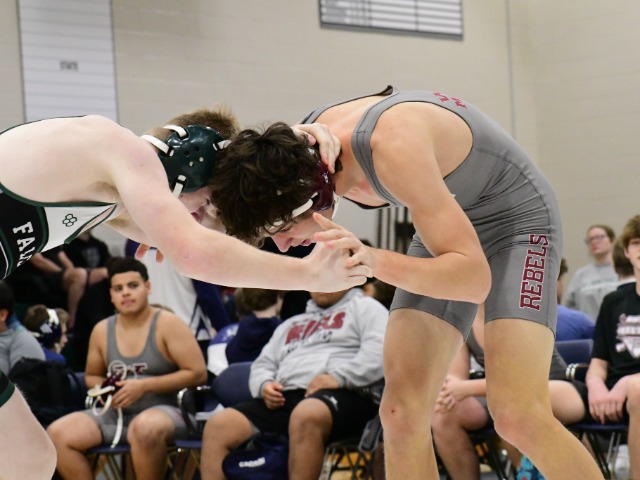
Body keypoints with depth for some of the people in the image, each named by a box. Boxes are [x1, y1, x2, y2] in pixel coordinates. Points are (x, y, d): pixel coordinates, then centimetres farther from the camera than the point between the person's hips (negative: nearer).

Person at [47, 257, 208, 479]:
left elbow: (197, 373, -12)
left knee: (145, 428, -41)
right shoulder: (102, 330, 9)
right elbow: (92, 376, 24)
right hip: (116, 413, 5)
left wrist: (144, 386, -16)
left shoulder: (168, 324, -6)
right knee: (57, 434, -16)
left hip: (164, 410, -5)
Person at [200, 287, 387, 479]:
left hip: (340, 396, -6)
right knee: (218, 426, -18)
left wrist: (337, 378, -16)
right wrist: (265, 385, 4)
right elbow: (263, 365, 28)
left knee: (306, 416, -41)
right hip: (283, 400, 6)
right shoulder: (292, 324, 35)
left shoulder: (365, 308, 16)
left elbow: (379, 352, -2)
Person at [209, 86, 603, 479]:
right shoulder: (302, 144, -14)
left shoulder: (393, 146, -37)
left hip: (518, 214, -7)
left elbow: (474, 278, -39)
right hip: (450, 222, 7)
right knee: (402, 413, -7)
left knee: (517, 416, -23)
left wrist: (374, 260, -52)